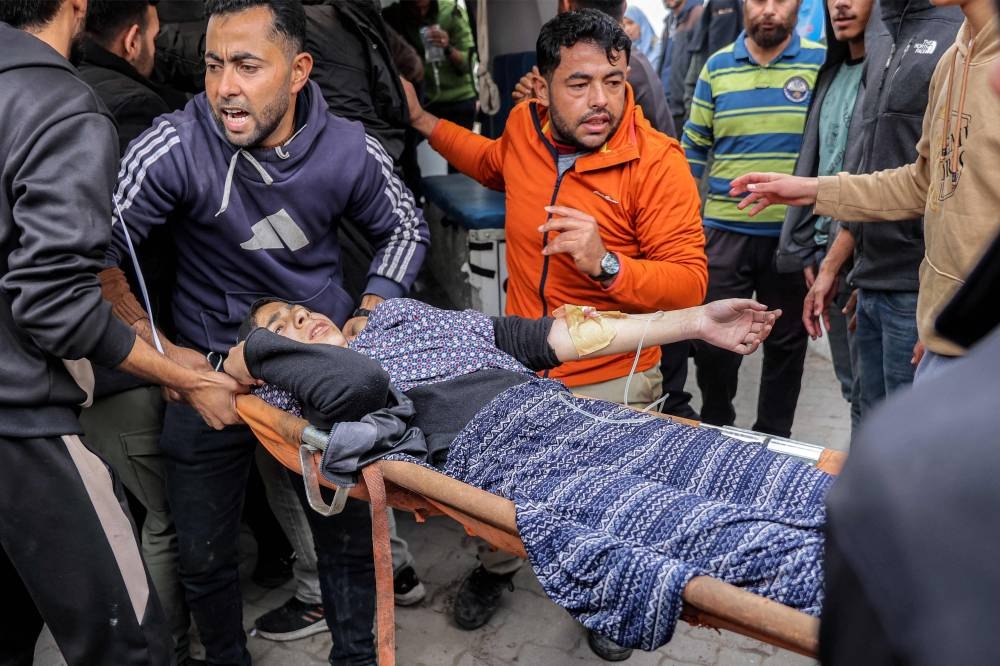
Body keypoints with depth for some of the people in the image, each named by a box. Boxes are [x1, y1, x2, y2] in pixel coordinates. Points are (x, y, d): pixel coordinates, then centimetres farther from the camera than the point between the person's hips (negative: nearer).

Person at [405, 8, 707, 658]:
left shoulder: (656, 161, -19)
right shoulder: (525, 126, -5)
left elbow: (689, 281, -21)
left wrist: (606, 265, -36)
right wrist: (423, 121, 18)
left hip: (612, 380, -3)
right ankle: (497, 566, 55)